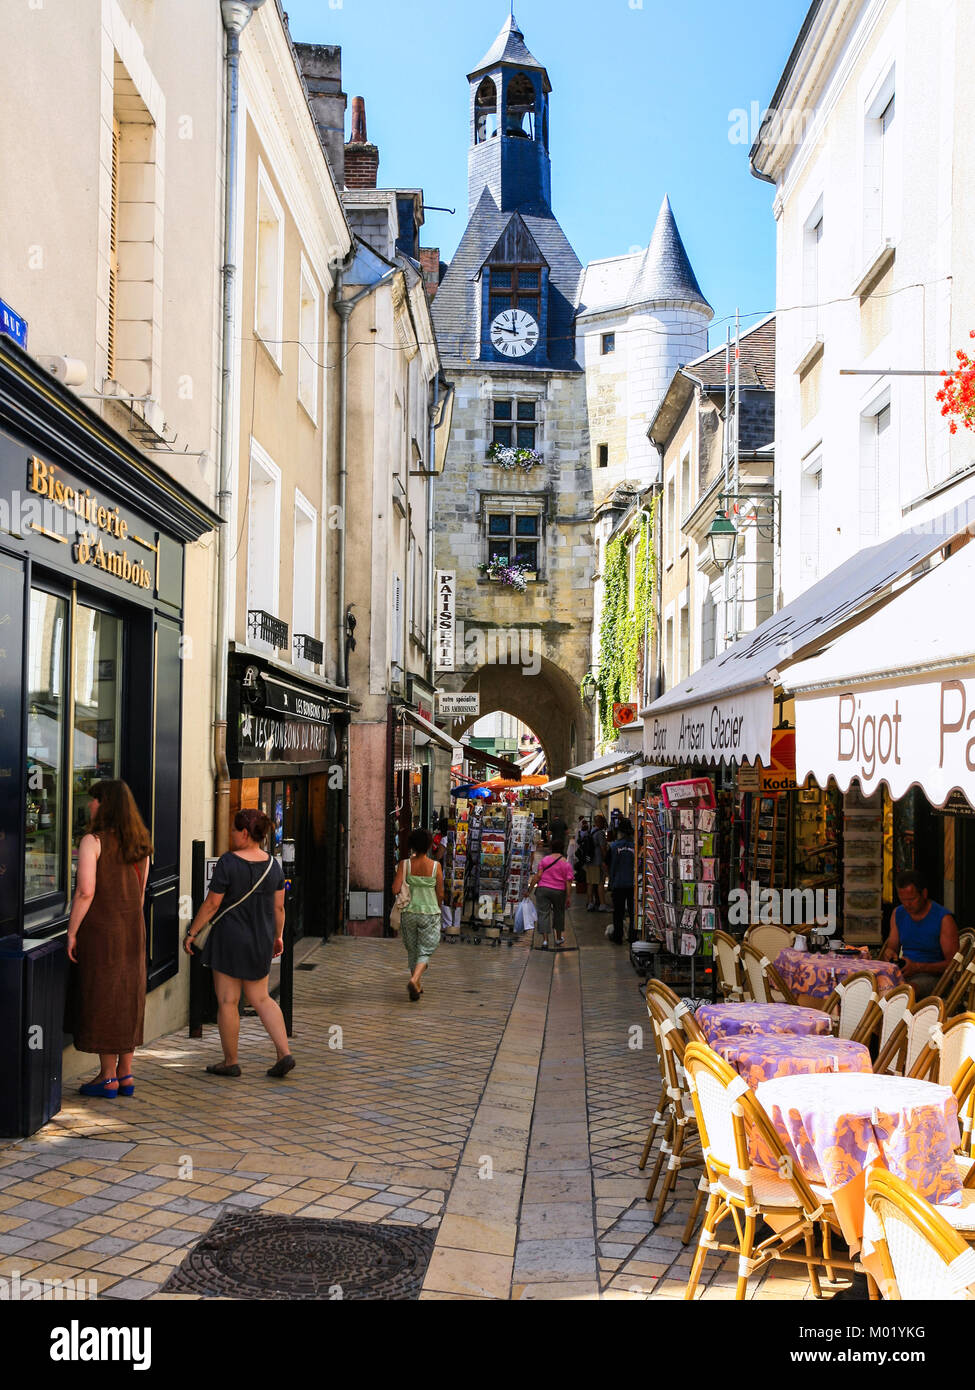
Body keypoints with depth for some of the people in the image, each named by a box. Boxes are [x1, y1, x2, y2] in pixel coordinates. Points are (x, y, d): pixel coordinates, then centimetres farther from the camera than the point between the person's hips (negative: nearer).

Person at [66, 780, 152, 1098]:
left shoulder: (93, 841, -12)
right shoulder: (139, 843, 8)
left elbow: (85, 891, -18)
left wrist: (72, 931, -11)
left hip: (101, 928, -6)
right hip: (133, 928, 6)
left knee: (101, 999, 3)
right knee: (128, 998, 12)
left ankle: (108, 1077, 8)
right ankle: (126, 1074, 18)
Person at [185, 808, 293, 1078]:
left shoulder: (228, 862, -15)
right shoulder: (273, 863, 1)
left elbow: (212, 904, -12)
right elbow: (279, 906, 6)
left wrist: (191, 932, -2)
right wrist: (278, 936, 19)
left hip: (230, 939, -6)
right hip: (261, 942, 6)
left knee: (227, 1001, 6)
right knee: (261, 998, 14)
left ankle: (230, 1061, 14)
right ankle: (284, 1053, 3)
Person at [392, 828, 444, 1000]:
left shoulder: (404, 864, -9)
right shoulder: (436, 866, -9)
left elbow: (395, 889, -14)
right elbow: (440, 894, -2)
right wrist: (438, 907, 18)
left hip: (409, 913, 2)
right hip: (430, 913, -1)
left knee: (412, 950, 19)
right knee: (425, 952, 5)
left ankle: (417, 986, 27)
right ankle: (414, 980, -20)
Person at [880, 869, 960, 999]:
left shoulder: (943, 919, -5)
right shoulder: (898, 913, 13)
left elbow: (952, 963, -8)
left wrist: (917, 967, -19)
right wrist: (888, 953, -5)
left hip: (932, 976, -5)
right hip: (903, 973, 5)